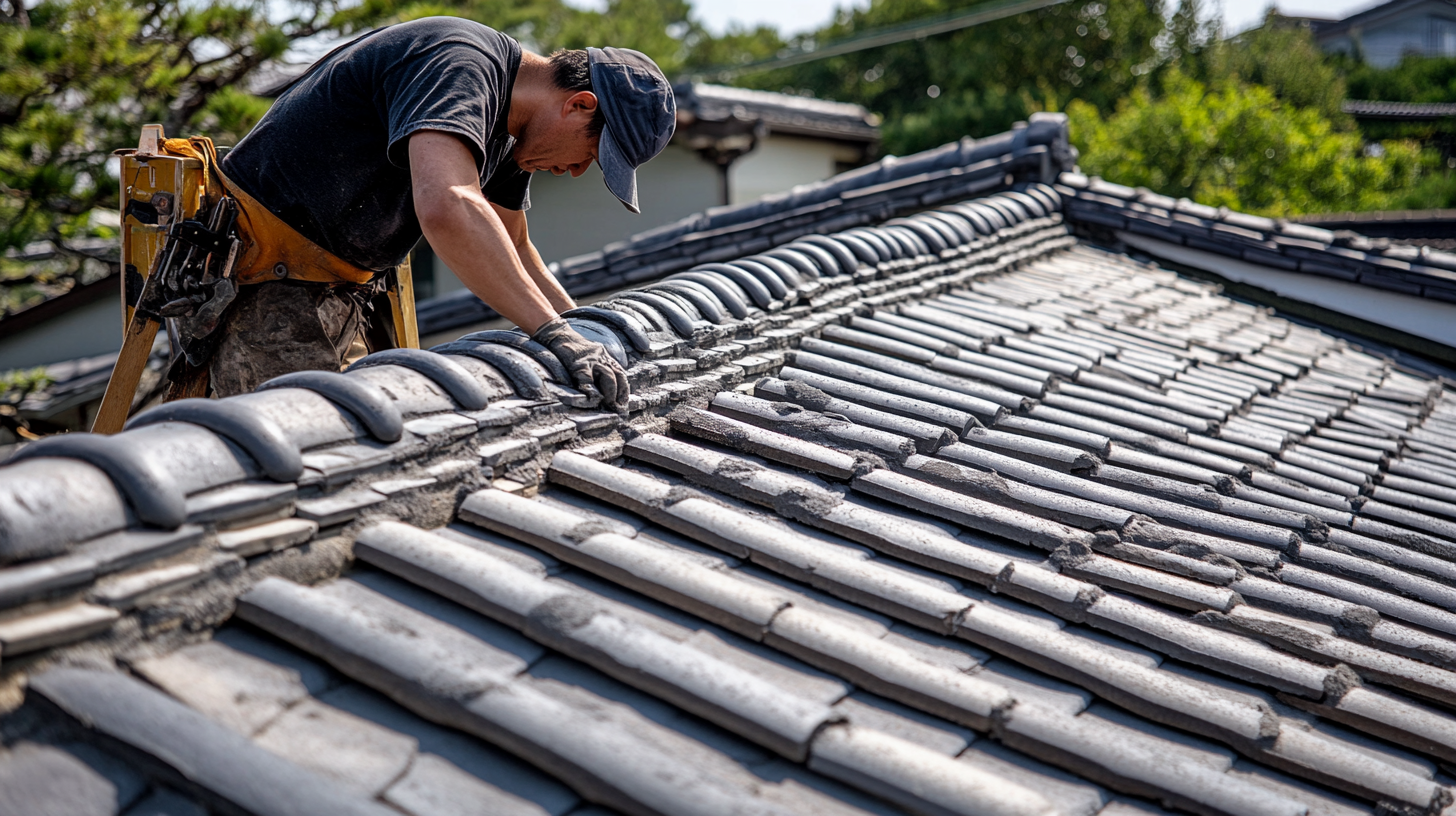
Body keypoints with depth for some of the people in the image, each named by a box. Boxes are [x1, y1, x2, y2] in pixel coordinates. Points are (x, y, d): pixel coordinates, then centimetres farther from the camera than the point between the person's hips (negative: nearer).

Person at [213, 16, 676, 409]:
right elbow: (447, 207, -41)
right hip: (264, 289, -10)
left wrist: (590, 336, 12)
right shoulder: (461, 64, -22)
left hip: (333, 294, 10)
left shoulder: (507, 126, 10)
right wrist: (554, 333, -39)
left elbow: (511, 252, 21)